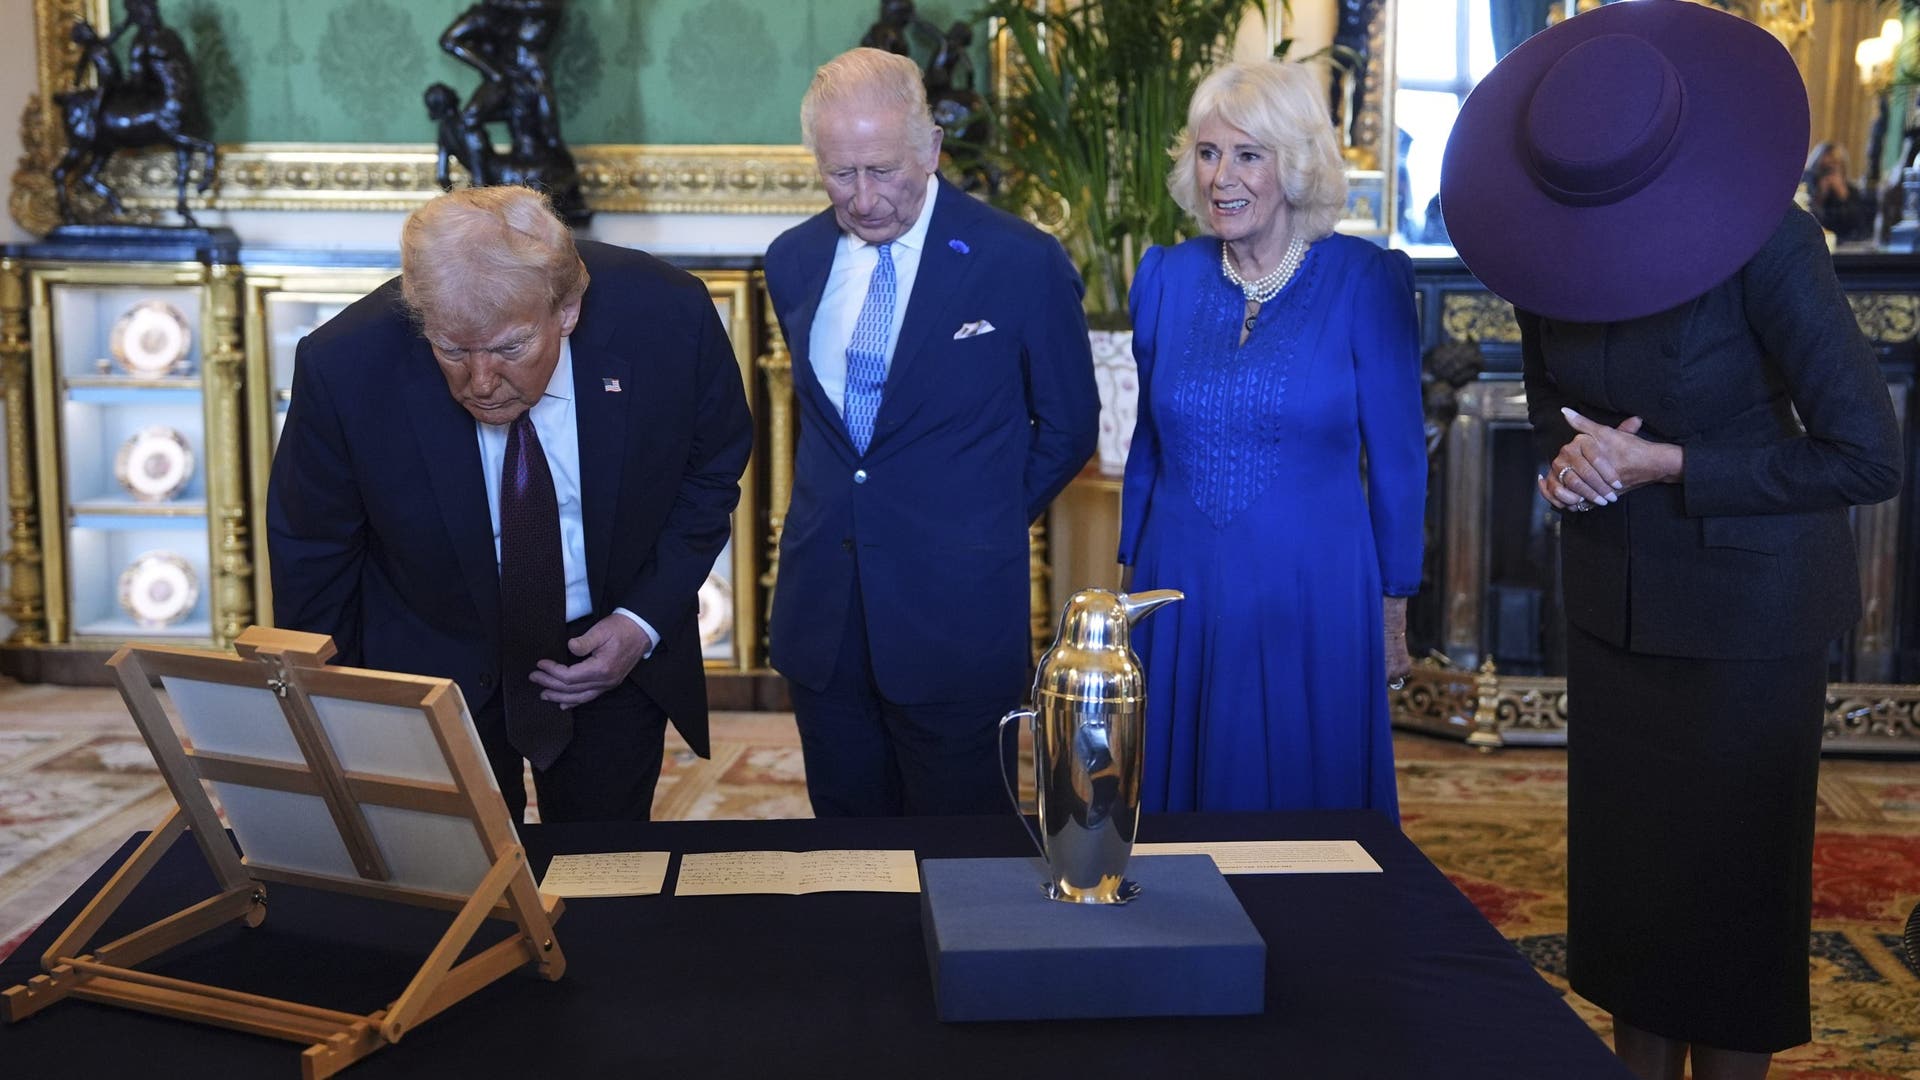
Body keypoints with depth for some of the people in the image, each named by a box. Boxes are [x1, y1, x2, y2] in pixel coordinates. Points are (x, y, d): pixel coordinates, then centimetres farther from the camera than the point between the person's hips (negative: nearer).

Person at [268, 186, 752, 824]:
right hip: (432, 667, -1)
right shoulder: (345, 366, -27)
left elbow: (712, 469, -6)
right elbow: (310, 556, -10)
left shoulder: (669, 317, -26)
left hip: (613, 654, 1)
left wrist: (645, 621, -15)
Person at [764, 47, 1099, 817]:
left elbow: (1067, 427, 1)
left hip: (954, 613, -4)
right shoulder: (793, 261, 4)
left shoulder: (1022, 264, -11)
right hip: (821, 608, 4)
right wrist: (847, 504, 11)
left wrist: (981, 524, 4)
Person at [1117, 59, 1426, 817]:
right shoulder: (1168, 277, 4)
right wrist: (1131, 578, 13)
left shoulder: (1366, 283, -7)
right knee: (1171, 802, 13)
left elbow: (1397, 460, -1)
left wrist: (1393, 613, 1)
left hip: (1311, 602, -3)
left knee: (1301, 808, 10)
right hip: (1179, 597, 3)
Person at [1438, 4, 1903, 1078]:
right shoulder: (1543, 237, -5)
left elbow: (1867, 458, -19)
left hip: (1747, 610, -5)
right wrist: (1566, 459, -10)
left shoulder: (1765, 242, -22)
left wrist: (1665, 465, -20)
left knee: (1729, 879, 5)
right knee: (1622, 870, 13)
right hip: (1615, 598, 6)